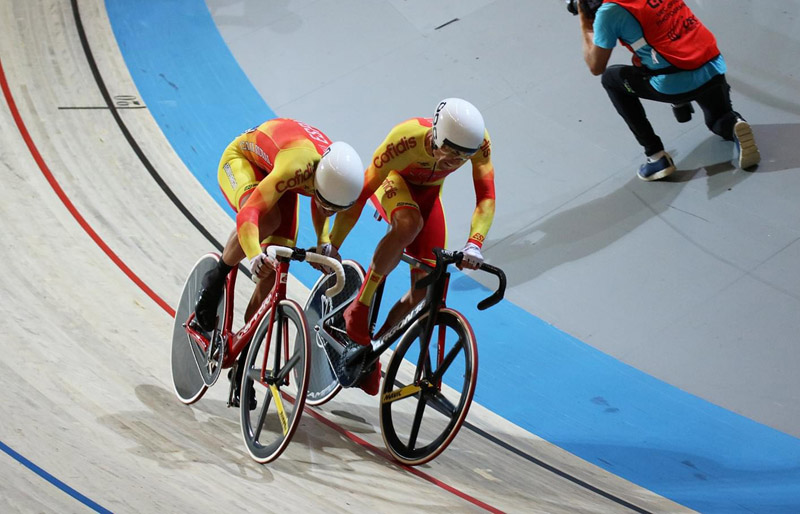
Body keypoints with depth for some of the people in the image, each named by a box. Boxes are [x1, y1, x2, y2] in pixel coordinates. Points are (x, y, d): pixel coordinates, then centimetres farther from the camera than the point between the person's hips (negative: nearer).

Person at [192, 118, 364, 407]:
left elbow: (320, 206, 1)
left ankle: (243, 365, 4)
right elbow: (248, 214, -51)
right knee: (268, 218, -39)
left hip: (273, 171, 5)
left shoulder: (341, 178, -26)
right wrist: (254, 258, -67)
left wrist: (324, 242, -12)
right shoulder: (296, 168, -45)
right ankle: (215, 281, -12)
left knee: (273, 274, -6)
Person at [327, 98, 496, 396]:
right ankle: (359, 308, -26)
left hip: (427, 193, 4)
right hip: (394, 181, -4)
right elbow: (361, 193, -34)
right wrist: (332, 246, -32)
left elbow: (486, 197, -31)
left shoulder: (478, 142, -33)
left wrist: (474, 243, -48)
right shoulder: (405, 139, -40)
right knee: (409, 224, -40)